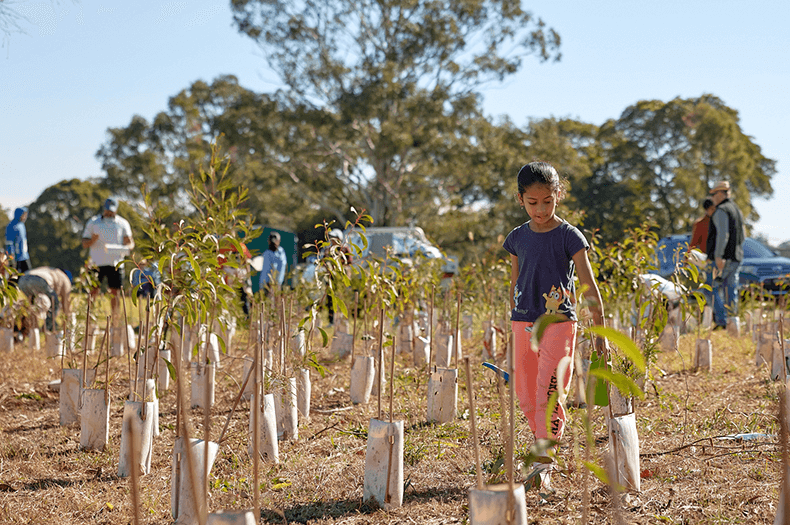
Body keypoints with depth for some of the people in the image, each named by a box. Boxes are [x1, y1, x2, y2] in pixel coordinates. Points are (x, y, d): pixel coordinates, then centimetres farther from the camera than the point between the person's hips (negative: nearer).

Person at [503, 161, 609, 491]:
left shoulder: (569, 237, -6)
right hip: (523, 324, 5)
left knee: (549, 394, -11)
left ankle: (543, 464, -10)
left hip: (558, 322, -5)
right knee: (526, 396, 8)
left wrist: (600, 331, -9)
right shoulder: (517, 238, 6)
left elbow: (589, 286, -6)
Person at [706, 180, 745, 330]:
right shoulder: (737, 211, 18)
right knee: (730, 288, 8)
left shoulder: (721, 211, -11)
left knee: (713, 289, -5)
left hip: (722, 258, -9)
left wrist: (719, 255, -27)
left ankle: (720, 320, -12)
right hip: (736, 258, 9)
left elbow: (723, 234, -23)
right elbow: (742, 236, 24)